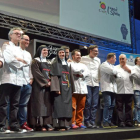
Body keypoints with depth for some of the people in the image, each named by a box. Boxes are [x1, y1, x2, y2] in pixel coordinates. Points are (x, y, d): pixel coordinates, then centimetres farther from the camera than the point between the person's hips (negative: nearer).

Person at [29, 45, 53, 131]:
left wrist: (50, 81, -3)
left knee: (47, 104, 2)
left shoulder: (48, 62, 22)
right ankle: (39, 124, -9)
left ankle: (47, 123, 4)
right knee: (39, 103, -9)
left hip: (48, 85, 6)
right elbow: (37, 73, -10)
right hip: (39, 85, -6)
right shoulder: (36, 61, 2)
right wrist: (45, 82, -14)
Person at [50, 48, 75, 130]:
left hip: (67, 88, 6)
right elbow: (54, 76, -8)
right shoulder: (55, 64, 2)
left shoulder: (67, 64, 19)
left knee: (67, 106, 4)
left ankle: (66, 124, 9)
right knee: (59, 105, -8)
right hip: (60, 87, -5)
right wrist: (57, 89, -19)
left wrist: (72, 89, 11)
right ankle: (59, 124, -5)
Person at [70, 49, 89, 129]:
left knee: (81, 107, 6)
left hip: (82, 89, 5)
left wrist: (81, 75, -8)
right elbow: (75, 70, -13)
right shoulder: (70, 64, 6)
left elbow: (87, 73, 9)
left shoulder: (83, 65, 25)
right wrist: (81, 71, 5)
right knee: (73, 106, -7)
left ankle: (79, 122, 14)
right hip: (73, 88, -5)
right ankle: (72, 123, -2)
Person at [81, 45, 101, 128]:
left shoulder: (98, 60, 17)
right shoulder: (83, 58, 3)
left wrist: (99, 80, 9)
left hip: (96, 83, 4)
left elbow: (99, 71, 19)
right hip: (87, 83, -4)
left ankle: (93, 120, 11)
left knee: (95, 103, 3)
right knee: (88, 103, -5)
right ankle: (87, 120, 5)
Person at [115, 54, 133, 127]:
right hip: (119, 91, -2)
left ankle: (128, 122, 8)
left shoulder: (130, 67, 21)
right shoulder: (116, 68, 14)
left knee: (128, 107, 3)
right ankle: (121, 122, -1)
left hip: (129, 91, 2)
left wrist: (130, 71, 2)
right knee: (119, 107, -4)